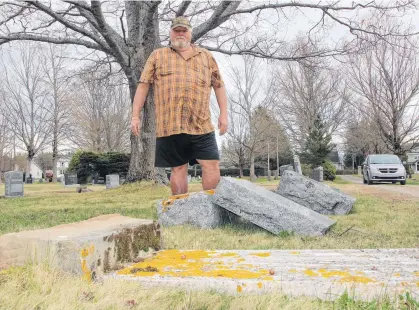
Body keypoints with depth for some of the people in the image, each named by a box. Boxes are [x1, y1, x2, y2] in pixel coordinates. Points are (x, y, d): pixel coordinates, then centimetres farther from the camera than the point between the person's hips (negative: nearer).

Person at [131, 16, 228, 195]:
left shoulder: (206, 56, 17)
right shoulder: (157, 56, 12)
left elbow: (219, 86, 17)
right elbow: (143, 85, 7)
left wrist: (223, 114, 7)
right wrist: (135, 116, 0)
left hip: (201, 125, 2)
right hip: (169, 125, -1)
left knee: (212, 165, -5)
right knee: (178, 169, 4)